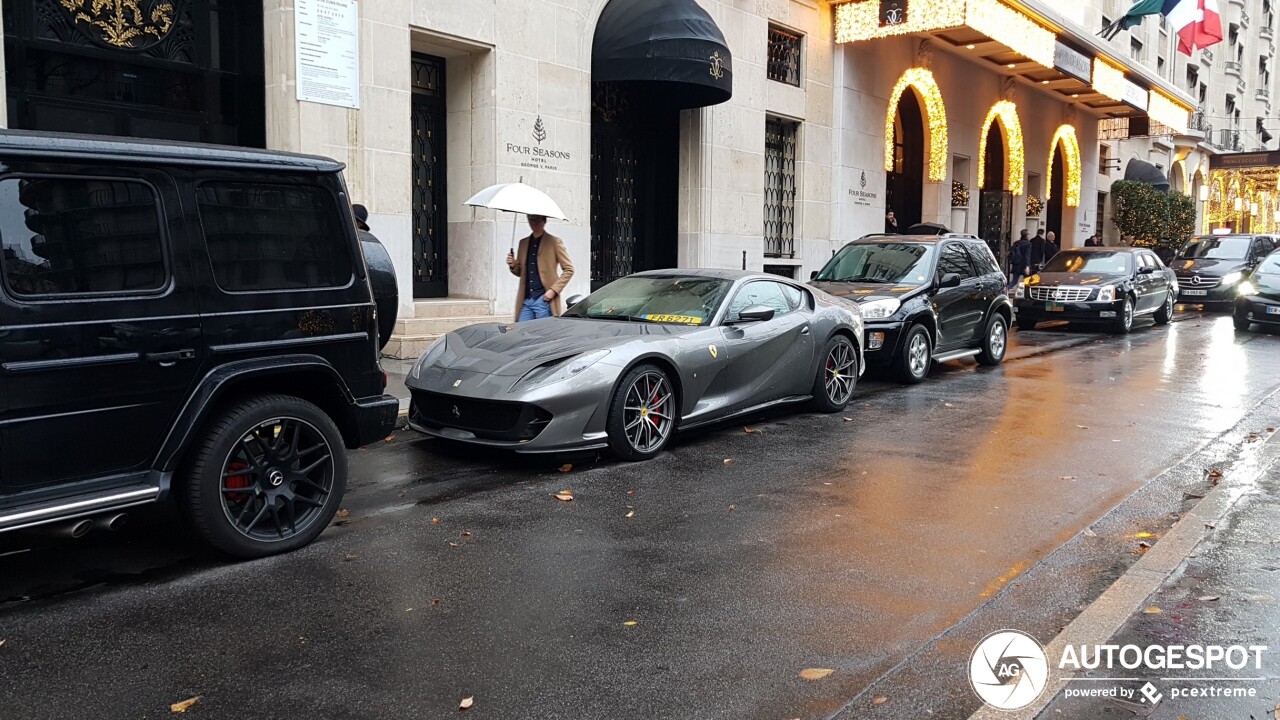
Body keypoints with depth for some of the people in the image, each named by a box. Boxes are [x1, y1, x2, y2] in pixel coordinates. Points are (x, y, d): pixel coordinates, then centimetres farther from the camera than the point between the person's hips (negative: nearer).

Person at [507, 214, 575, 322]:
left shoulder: (554, 242, 2)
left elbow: (569, 269, -1)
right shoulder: (523, 243, 18)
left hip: (544, 299, -5)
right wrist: (513, 265, 1)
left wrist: (554, 290, -10)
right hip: (525, 300, 5)